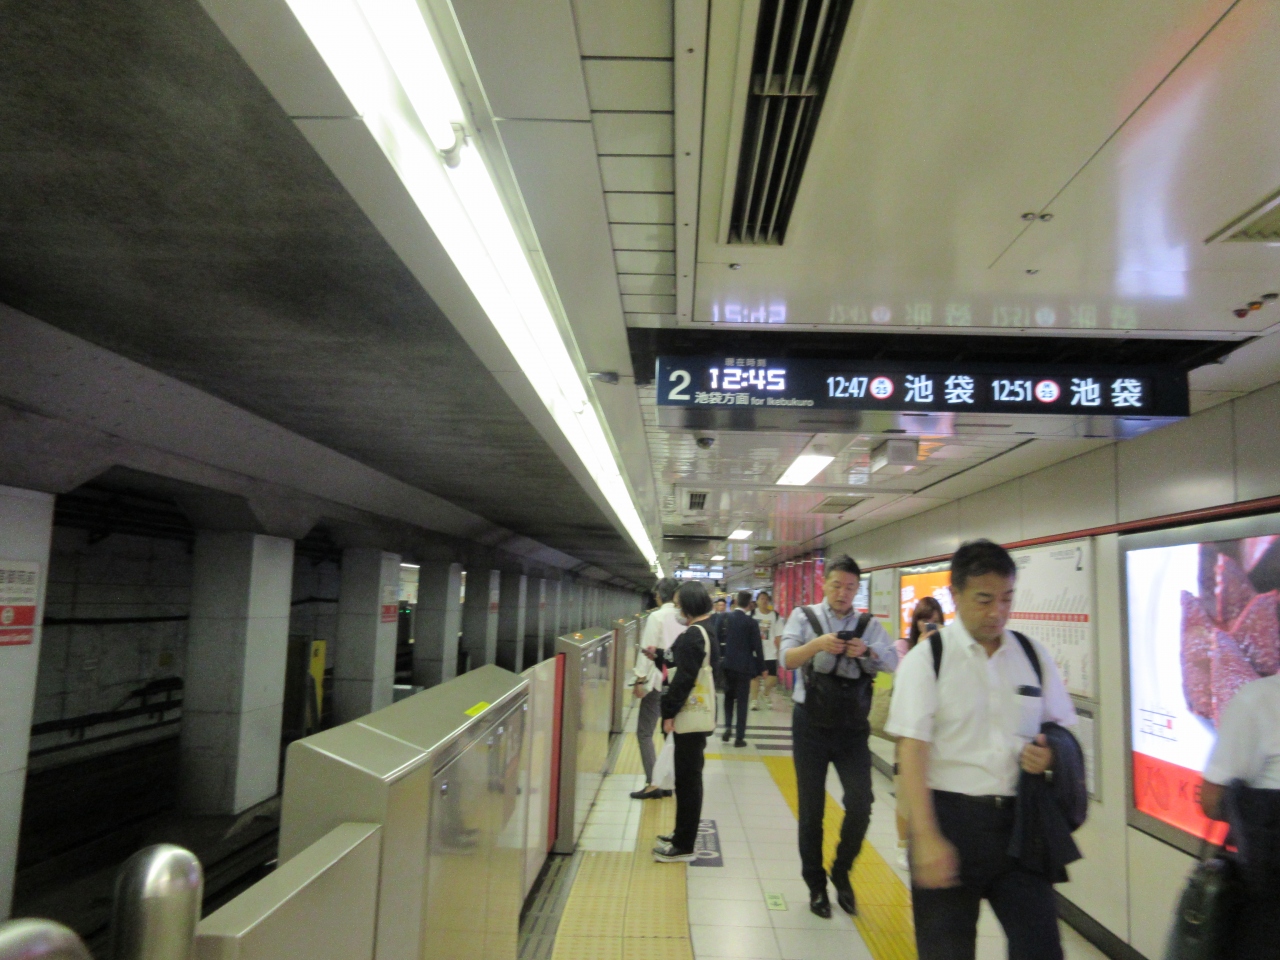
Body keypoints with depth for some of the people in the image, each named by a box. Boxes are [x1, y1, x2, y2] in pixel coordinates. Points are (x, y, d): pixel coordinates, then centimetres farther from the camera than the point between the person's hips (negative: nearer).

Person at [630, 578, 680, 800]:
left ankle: (652, 783, -1)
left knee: (645, 732, 3)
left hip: (658, 680, -6)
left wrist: (640, 678, -6)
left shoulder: (656, 617, -12)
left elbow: (647, 650, -12)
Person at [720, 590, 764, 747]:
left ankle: (728, 726, 5)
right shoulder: (751, 622, -10)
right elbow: (757, 647, -10)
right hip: (744, 666, -3)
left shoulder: (725, 618, -2)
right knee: (742, 700, 4)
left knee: (729, 696, 21)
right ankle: (740, 737, 5)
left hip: (728, 664, 3)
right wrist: (761, 667, 0)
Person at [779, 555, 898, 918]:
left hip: (852, 727, 2)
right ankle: (816, 885, 27)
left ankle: (841, 873, 21)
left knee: (860, 804, -6)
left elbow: (893, 662, -9)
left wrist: (867, 650, -28)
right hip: (812, 726, -1)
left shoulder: (868, 625, 5)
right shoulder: (804, 617, 0)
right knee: (811, 809, 7)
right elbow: (787, 659, -14)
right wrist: (817, 645, -32)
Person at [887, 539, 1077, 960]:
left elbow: (1063, 729, 16)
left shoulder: (1033, 656, 5)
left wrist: (1051, 753, -8)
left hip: (1019, 819, 3)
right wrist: (926, 837, -20)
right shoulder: (926, 659, -8)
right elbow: (912, 750, -13)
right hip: (950, 818, -3)